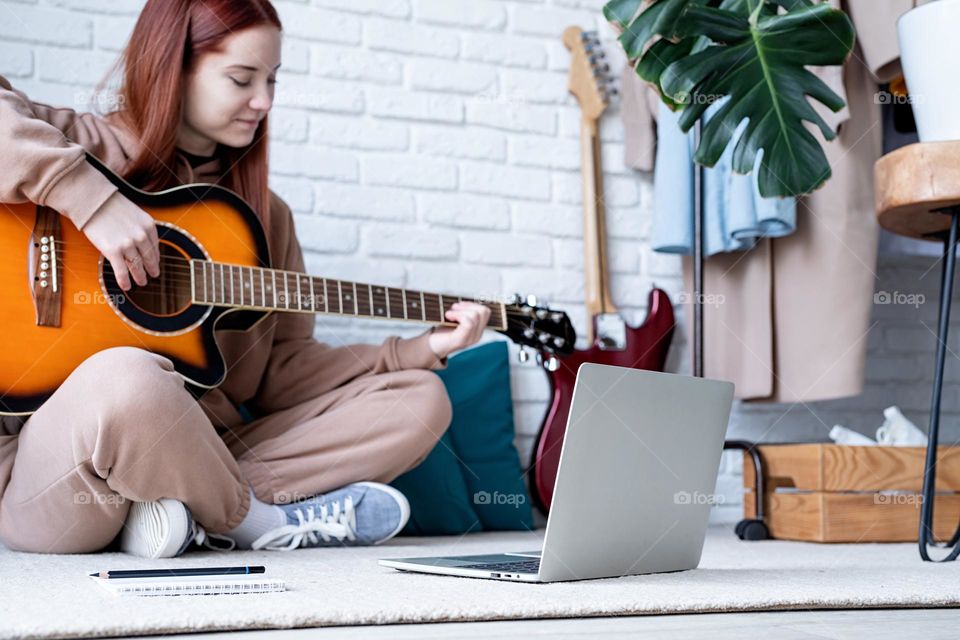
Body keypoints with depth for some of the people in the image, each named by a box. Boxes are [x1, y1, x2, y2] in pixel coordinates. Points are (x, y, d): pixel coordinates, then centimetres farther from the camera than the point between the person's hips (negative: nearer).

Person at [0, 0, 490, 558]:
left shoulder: (264, 215, 16)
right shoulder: (85, 149, 0)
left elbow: (283, 367, 12)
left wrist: (422, 350, 3)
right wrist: (88, 194, -24)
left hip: (203, 458, 6)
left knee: (420, 398, -2)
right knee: (127, 379, -41)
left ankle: (193, 516, -17)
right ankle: (266, 521, -11)